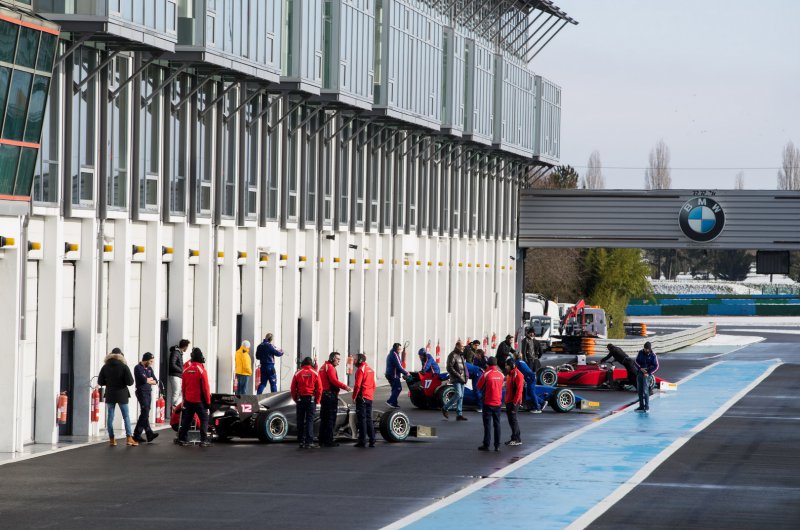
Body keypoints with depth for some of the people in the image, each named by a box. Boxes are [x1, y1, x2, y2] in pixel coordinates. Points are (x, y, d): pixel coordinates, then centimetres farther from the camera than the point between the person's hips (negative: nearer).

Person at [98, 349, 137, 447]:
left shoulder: (105, 367, -1)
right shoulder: (123, 366, -9)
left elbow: (100, 382, 2)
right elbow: (130, 382, -12)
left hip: (109, 395, 2)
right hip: (122, 395, -2)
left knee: (110, 417, 6)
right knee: (126, 416, 4)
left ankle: (111, 439, 3)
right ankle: (129, 438, -2)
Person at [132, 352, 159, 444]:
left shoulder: (149, 368, 16)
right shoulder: (138, 368, -7)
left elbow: (155, 382, 10)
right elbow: (143, 380, -20)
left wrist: (147, 380, -7)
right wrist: (150, 379, -1)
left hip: (149, 393, 8)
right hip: (142, 392, -8)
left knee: (145, 414, 5)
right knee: (145, 412, -14)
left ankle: (137, 435, 7)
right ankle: (149, 434, -15)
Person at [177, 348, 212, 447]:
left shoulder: (186, 369, 1)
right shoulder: (201, 370, -15)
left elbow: (183, 386, 10)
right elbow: (205, 387, -13)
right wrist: (208, 401, -4)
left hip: (188, 400, 5)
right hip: (199, 400, -5)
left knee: (186, 420, 12)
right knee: (204, 420, 3)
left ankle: (182, 439, 12)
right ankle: (203, 440, -4)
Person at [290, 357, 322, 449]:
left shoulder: (297, 373, 1)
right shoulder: (315, 374, -2)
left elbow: (293, 388, 1)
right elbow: (319, 388, -3)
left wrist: (295, 399, 11)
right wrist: (317, 400, 7)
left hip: (300, 399, 2)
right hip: (311, 399, -2)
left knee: (300, 420, 9)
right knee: (310, 420, -2)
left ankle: (301, 441, 11)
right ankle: (309, 442, -8)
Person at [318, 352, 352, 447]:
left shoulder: (323, 367, 20)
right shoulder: (330, 367, -11)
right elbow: (334, 380, -22)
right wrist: (345, 387, -24)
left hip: (323, 394, 10)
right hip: (330, 395, -10)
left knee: (324, 418, 14)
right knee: (330, 418, -7)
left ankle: (322, 440, 17)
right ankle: (328, 440, -9)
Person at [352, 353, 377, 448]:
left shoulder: (361, 369, -11)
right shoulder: (370, 369, 15)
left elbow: (357, 385, -16)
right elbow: (373, 385, 19)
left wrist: (354, 397, -9)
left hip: (362, 397, -8)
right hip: (370, 398, 8)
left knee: (362, 419, -5)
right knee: (369, 419, 11)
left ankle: (362, 441, -7)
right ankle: (372, 441, 10)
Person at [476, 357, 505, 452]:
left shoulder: (486, 374, -12)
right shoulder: (501, 375, -1)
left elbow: (479, 386, -3)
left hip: (488, 402, -3)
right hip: (498, 402, 3)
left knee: (487, 424, 1)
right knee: (497, 424, 9)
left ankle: (486, 445, 0)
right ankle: (497, 445, 9)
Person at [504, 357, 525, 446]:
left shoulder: (517, 375, -13)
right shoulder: (509, 374, 16)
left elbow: (519, 390, -18)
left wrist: (515, 402, -21)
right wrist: (507, 401, 18)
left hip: (514, 402, -10)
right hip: (508, 401, 10)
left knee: (513, 419, -9)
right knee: (511, 419, 11)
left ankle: (517, 439, -7)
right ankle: (514, 438, 16)